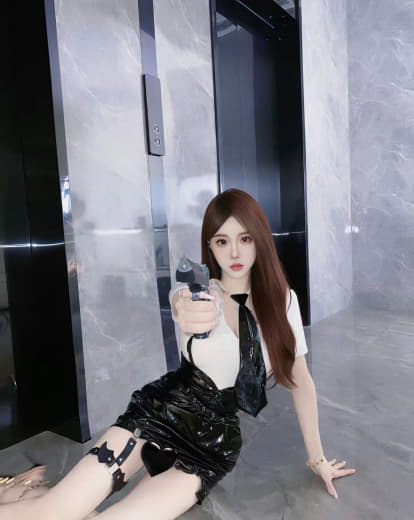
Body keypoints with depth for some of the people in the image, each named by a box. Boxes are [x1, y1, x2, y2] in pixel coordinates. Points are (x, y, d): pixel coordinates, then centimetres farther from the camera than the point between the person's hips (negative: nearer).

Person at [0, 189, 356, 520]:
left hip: (215, 442, 1)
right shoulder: (198, 290, -7)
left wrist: (317, 458, 8)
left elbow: (301, 381, 3)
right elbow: (182, 305, -32)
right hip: (161, 412, -1)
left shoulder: (283, 300, -4)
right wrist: (186, 313, -56)